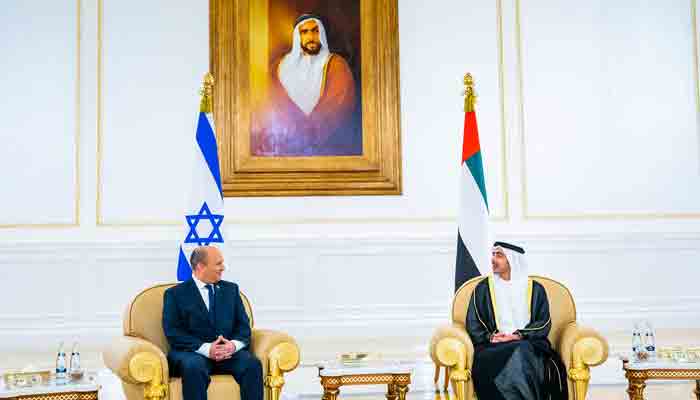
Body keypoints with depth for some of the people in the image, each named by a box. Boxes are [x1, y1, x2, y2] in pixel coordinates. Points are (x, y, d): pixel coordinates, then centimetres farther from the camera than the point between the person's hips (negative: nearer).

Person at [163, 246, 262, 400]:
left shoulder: (231, 289, 18)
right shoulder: (175, 294, 6)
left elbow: (243, 325, 11)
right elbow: (173, 333, -5)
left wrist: (235, 344, -13)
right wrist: (206, 349, -19)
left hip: (229, 352, 3)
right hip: (192, 352, -3)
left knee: (252, 363, -28)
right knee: (194, 367, -37)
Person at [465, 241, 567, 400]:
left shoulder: (535, 289, 12)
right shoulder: (483, 288, 12)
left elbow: (544, 323, 4)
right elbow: (473, 324, 7)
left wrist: (520, 335, -13)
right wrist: (489, 336, -12)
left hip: (529, 344, 0)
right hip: (493, 347, 0)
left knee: (522, 353, -35)